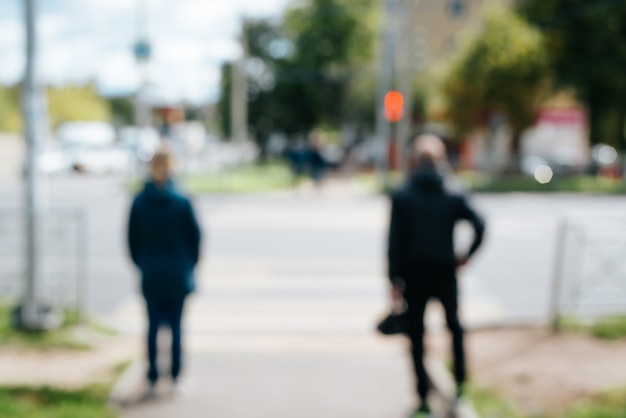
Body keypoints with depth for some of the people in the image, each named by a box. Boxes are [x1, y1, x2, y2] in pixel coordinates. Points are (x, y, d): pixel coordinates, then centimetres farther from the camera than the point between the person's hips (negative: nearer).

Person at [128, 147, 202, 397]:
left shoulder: (139, 202, -5)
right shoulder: (182, 201, -10)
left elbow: (133, 239, 2)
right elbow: (195, 235, -4)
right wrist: (190, 264, 10)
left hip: (150, 276, 1)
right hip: (178, 275, -1)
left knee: (153, 326, 9)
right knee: (176, 326, 8)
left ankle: (152, 379, 9)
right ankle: (174, 377, 12)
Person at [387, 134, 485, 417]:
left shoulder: (401, 198, -6)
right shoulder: (453, 197, -5)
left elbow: (394, 242, -9)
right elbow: (479, 226, -14)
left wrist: (395, 280, -6)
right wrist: (467, 255, 0)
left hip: (414, 277, -1)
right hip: (445, 274, 1)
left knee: (417, 336, 8)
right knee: (454, 326, 23)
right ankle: (460, 383, 24)